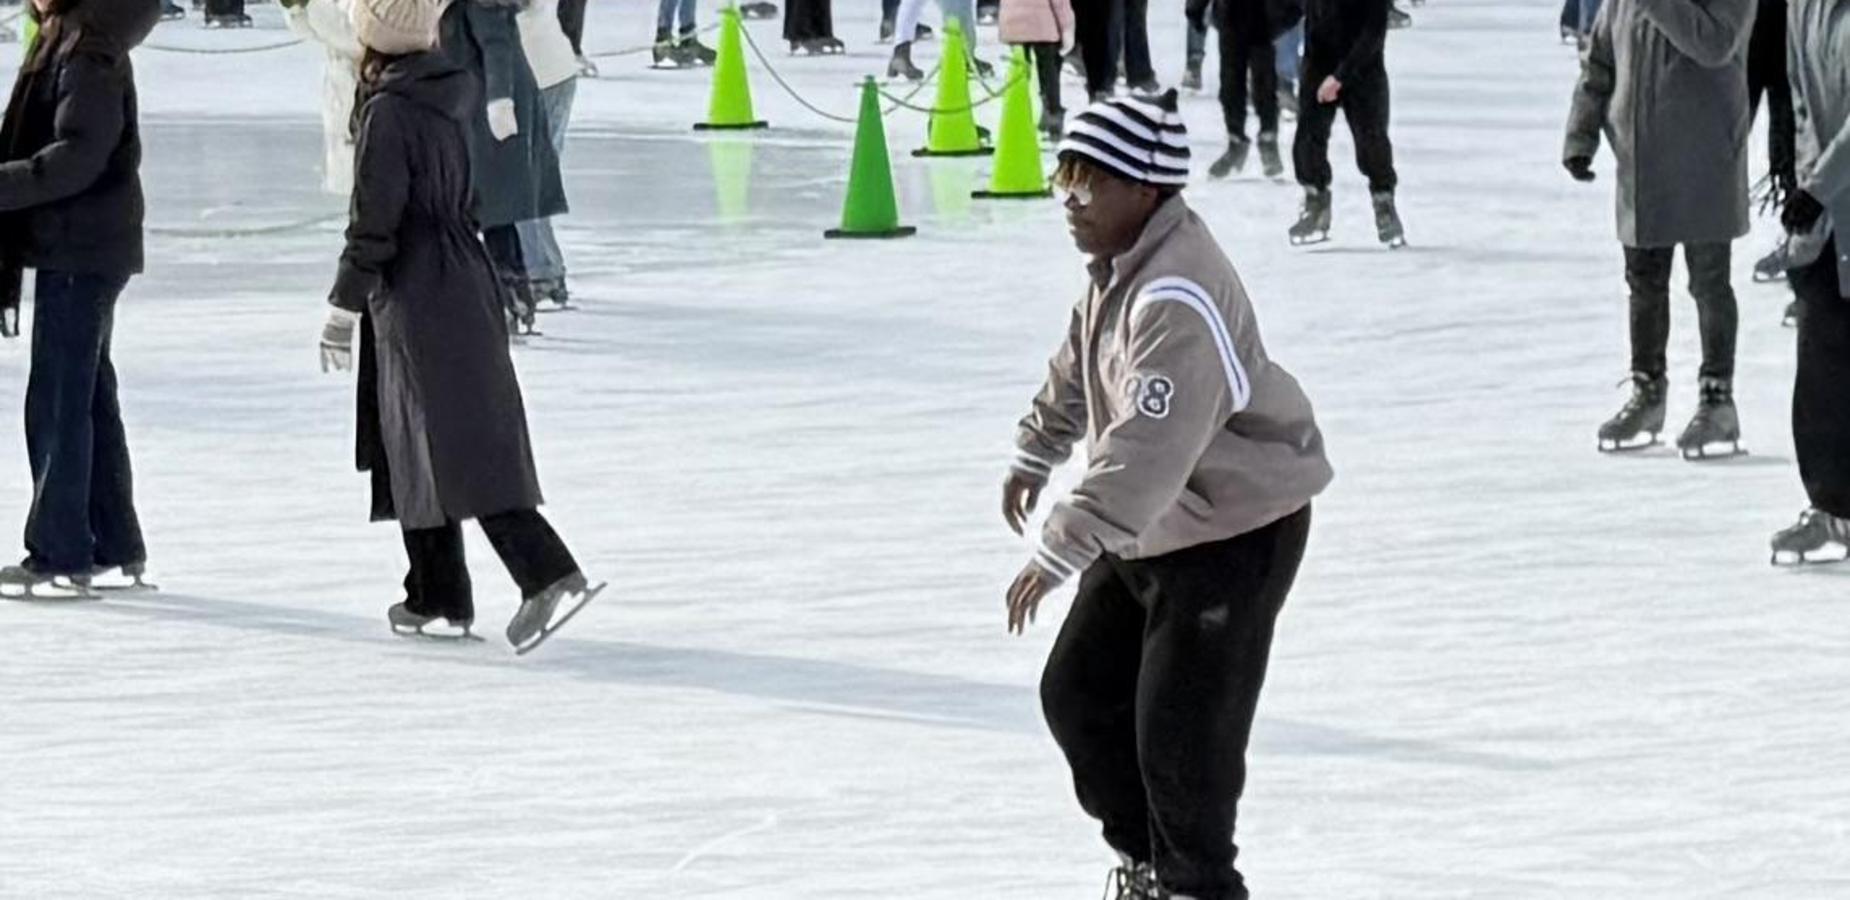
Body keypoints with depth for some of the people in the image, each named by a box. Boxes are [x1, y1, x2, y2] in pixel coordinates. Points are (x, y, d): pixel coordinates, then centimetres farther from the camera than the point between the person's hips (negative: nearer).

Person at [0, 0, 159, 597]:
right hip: (77, 249, 10)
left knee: (59, 400, -6)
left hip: (79, 251, -10)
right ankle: (116, 544, 24)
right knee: (90, 396, 16)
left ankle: (60, 554, -3)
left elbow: (78, 155, -24)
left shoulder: (91, 54, -16)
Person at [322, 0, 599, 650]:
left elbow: (373, 224, -16)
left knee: (463, 448, -11)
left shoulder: (389, 113, -17)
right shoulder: (451, 89, 4)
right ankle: (436, 596, 23)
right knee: (412, 446, 18)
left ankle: (548, 574, -20)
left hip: (419, 300, -9)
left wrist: (342, 310, -7)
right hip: (464, 285, 9)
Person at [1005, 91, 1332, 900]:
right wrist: (1036, 454, 31)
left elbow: (1146, 453, -39)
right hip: (1149, 528, 10)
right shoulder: (1117, 260, 0)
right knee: (1078, 694, 14)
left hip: (1234, 532, -10)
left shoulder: (1179, 301, -32)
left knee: (1181, 731, -9)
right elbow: (1079, 363, 22)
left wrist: (1062, 551, -42)